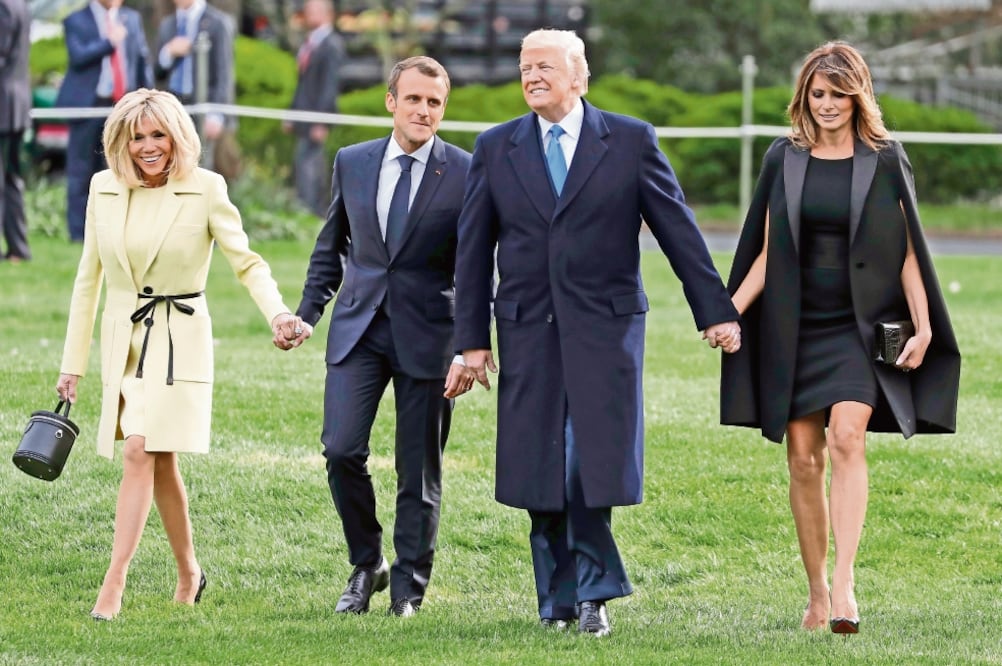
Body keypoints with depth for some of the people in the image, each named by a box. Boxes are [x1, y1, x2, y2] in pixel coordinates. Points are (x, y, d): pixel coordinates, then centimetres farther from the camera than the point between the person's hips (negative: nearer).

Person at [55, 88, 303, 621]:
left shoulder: (205, 189, -7)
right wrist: (73, 363, 11)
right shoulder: (104, 189, 4)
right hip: (122, 338, 4)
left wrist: (277, 312, -24)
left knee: (141, 452, -16)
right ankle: (188, 573, 24)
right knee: (159, 462, 8)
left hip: (178, 341, -4)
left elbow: (246, 262, -4)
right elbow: (88, 277, 11)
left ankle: (114, 584, -19)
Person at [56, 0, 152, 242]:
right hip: (88, 105, -4)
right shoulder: (76, 21, 0)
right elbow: (78, 57, -15)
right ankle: (79, 235, 6)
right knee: (82, 174, 1)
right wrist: (109, 42, -15)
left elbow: (143, 60, 13)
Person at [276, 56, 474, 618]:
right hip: (358, 329, 3)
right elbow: (331, 247, 19)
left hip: (427, 334, -3)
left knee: (419, 472, 3)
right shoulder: (353, 164, 7)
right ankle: (367, 565, 11)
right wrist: (307, 313, 9)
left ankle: (408, 590, 15)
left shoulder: (466, 174, -4)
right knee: (342, 449, -10)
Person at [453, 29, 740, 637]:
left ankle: (593, 590, 6)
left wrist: (715, 311, 2)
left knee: (594, 460, -8)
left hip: (605, 327, -2)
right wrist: (473, 337, 5)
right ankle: (559, 595, 12)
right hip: (528, 330, 2)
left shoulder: (631, 141, 2)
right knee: (539, 466, 1)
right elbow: (474, 248, 9)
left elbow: (678, 228, 4)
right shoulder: (496, 148, 8)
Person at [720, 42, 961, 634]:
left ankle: (845, 585, -28)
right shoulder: (785, 160, 7)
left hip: (859, 327, -3)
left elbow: (908, 251, 2)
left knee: (847, 440, -21)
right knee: (804, 459, 2)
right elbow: (766, 252, 8)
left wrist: (924, 325, -7)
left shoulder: (885, 160, 1)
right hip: (794, 330, 3)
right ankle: (817, 593, 12)